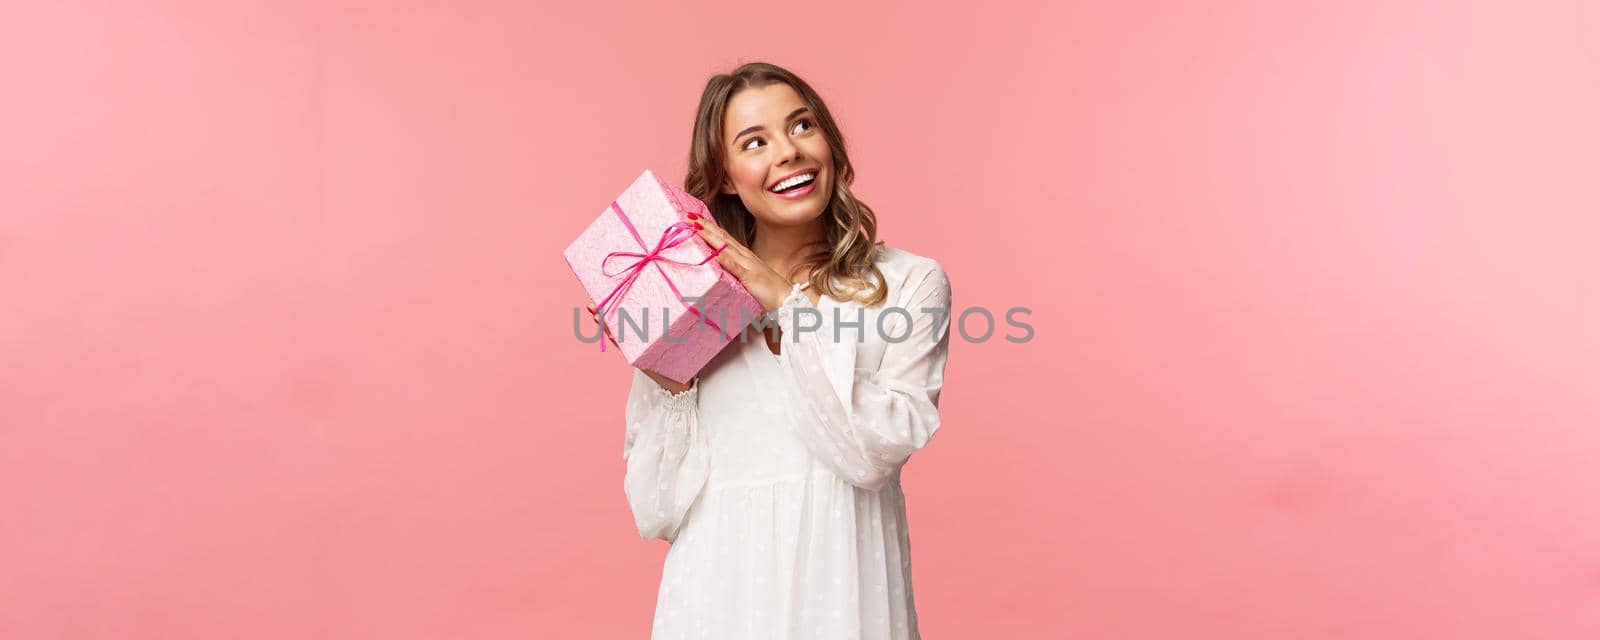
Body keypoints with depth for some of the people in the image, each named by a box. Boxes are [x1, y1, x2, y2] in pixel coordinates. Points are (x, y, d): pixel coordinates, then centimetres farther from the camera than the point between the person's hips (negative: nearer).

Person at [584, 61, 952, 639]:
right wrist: (668, 381, -15)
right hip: (721, 588, 2)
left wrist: (792, 302, -15)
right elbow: (659, 511, -1)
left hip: (845, 586, -1)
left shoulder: (910, 282, -4)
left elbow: (875, 451, -16)